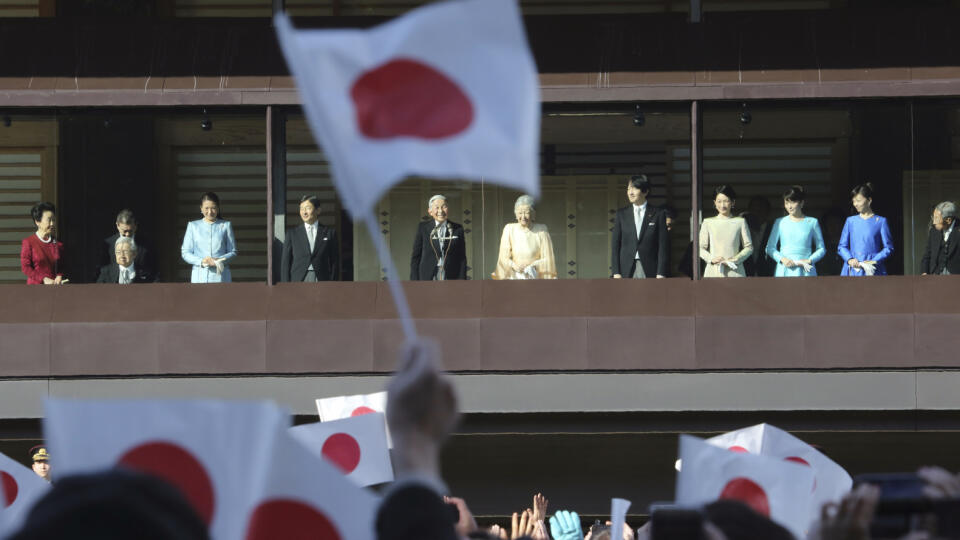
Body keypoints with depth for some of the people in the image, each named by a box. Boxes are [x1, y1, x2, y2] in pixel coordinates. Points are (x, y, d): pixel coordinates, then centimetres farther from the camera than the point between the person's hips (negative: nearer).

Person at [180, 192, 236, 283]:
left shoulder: (225, 226, 10)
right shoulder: (193, 226, 12)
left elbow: (233, 252, 9)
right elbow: (185, 253, 9)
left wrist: (219, 260, -12)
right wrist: (201, 261, -10)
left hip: (220, 276, 0)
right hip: (199, 276, 0)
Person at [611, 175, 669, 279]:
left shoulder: (658, 214, 5)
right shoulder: (621, 214, 11)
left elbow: (663, 247, 2)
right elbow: (615, 245, 10)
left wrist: (660, 274, -5)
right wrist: (616, 273, 1)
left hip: (649, 271, -2)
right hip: (626, 271, 2)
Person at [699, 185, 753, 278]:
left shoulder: (740, 222, 7)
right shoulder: (708, 223, 9)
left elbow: (749, 247, 8)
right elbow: (700, 248, 11)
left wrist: (735, 259, -8)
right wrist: (711, 258, -8)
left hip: (734, 272, -1)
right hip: (713, 272, 1)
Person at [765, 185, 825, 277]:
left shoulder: (812, 222, 9)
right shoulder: (780, 223, 12)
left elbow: (821, 249, 13)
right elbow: (770, 248, 13)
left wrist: (810, 260, -5)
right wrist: (782, 259, -5)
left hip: (805, 271, -1)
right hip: (784, 272, 1)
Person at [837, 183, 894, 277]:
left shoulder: (880, 221, 4)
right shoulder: (850, 221, 13)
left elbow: (888, 248, 2)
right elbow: (842, 246, 14)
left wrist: (874, 261, -11)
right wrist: (849, 259, -5)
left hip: (873, 272, -2)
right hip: (853, 272, 2)